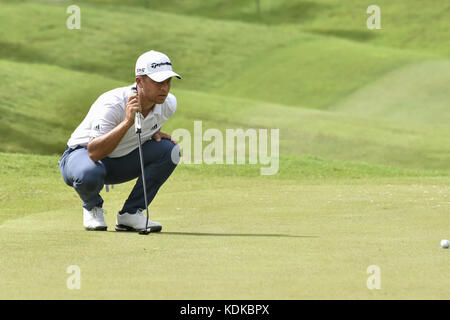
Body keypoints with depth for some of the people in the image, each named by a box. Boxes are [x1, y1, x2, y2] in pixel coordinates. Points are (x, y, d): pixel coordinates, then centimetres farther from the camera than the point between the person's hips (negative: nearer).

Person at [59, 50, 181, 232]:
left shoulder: (168, 104, -11)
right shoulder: (112, 105, -33)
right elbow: (94, 152, -43)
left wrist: (154, 132, -7)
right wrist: (127, 122, -50)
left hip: (122, 160, 6)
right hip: (82, 154, -6)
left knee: (169, 150, -16)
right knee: (90, 173, -42)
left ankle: (130, 214, -8)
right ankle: (92, 207, -3)